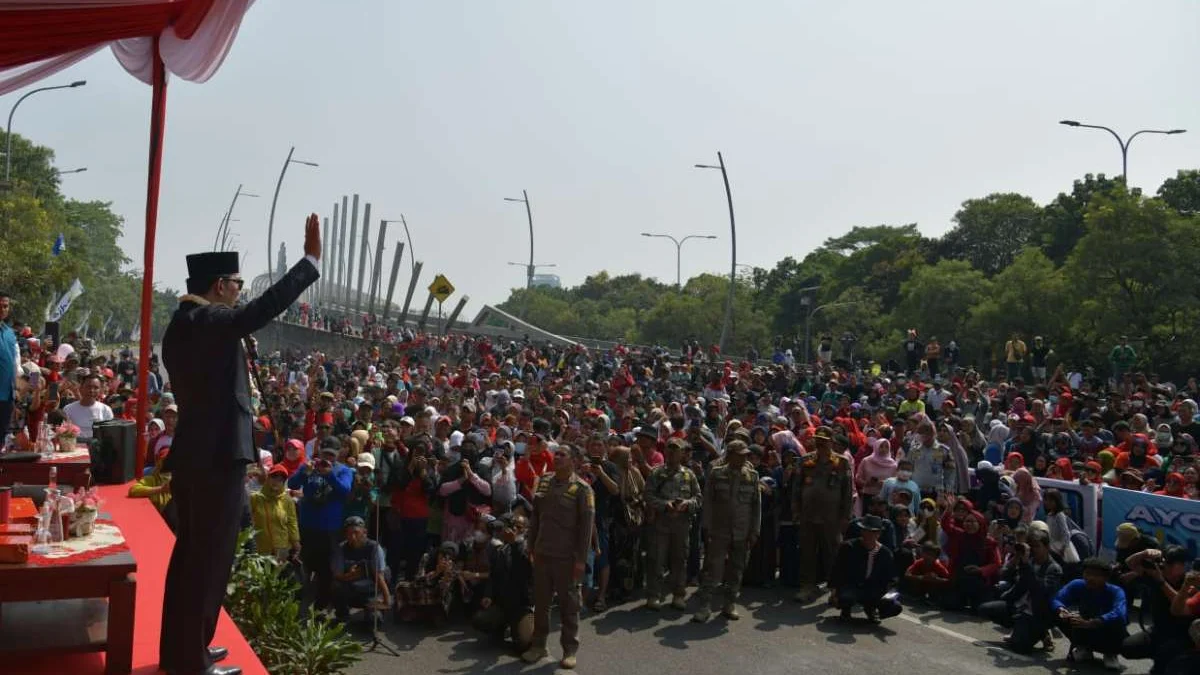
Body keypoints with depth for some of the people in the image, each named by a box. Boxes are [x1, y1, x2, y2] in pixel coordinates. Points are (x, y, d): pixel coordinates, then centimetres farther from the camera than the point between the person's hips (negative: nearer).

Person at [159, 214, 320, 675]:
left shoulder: (180, 324, 15)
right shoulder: (207, 321, -17)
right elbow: (263, 308, -32)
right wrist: (311, 258, -31)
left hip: (192, 455, 11)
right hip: (217, 457, -11)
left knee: (190, 552, 18)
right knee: (210, 557, -1)